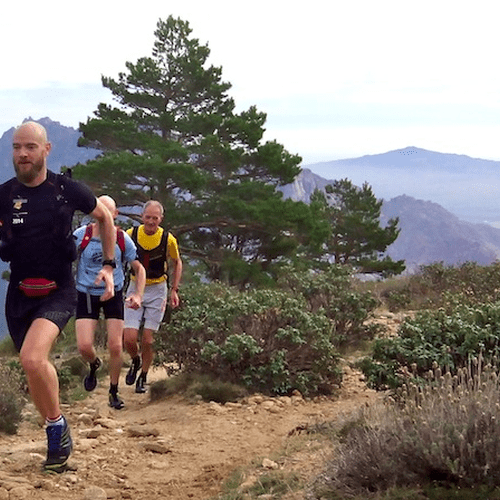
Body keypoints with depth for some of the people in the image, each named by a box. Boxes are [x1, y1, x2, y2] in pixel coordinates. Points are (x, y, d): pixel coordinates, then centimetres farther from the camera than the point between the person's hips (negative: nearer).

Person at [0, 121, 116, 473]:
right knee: (38, 365, 15)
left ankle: (57, 426, -6)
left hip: (58, 292, -4)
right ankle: (58, 437, 38)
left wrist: (108, 265, 6)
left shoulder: (68, 190, -9)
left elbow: (105, 218, 10)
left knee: (32, 358, -28)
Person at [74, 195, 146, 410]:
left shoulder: (123, 239, -6)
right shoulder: (81, 235, -11)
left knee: (115, 347, -3)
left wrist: (138, 295, -10)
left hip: (114, 295, 1)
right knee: (84, 346, -11)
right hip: (87, 294, -1)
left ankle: (114, 393, 16)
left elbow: (139, 269, 4)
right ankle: (94, 366, 27)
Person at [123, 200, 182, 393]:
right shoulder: (130, 235, -10)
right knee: (129, 338, -8)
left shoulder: (168, 239, -10)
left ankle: (143, 377, 20)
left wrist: (174, 290, 2)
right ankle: (136, 361, 26)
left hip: (157, 290, -1)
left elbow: (177, 263, 8)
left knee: (148, 340, -2)